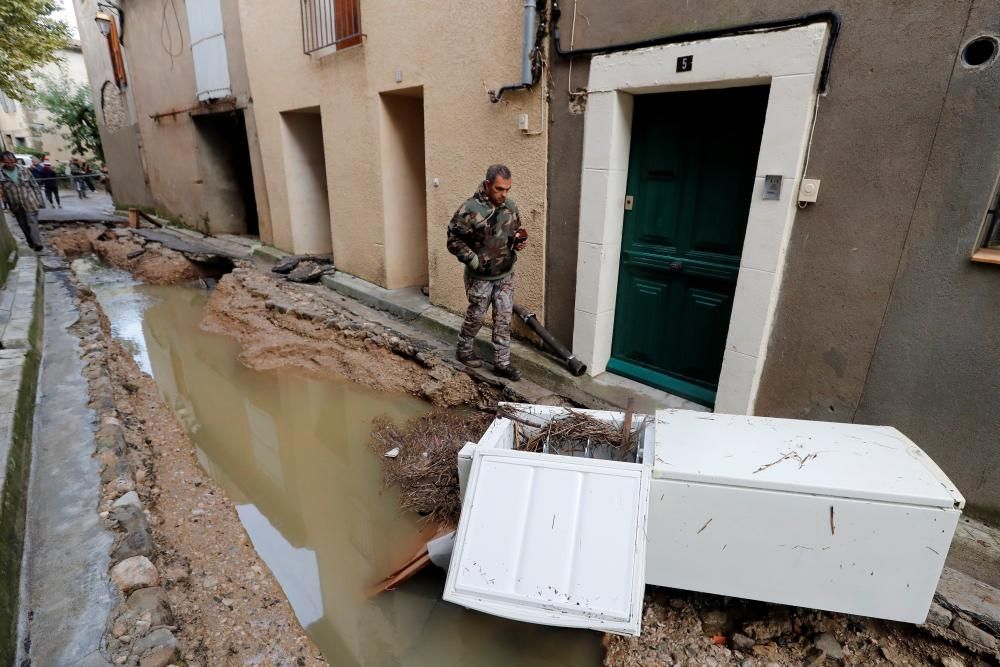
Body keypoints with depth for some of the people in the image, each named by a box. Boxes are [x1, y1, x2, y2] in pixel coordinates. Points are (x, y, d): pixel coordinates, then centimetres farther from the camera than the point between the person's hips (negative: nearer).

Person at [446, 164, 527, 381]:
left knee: (504, 319, 7)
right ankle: (463, 351, 35)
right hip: (480, 277, -5)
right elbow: (454, 241, -15)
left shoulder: (510, 206, -1)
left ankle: (502, 363, 18)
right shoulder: (470, 209, -20)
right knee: (476, 317, 11)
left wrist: (518, 241, -6)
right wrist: (474, 261, -21)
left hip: (505, 275, 5)